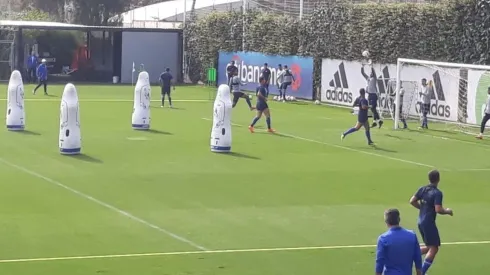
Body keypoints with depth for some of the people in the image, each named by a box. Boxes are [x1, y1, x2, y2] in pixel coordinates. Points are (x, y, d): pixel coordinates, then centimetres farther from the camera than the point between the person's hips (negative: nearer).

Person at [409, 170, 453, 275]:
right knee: (434, 248, -1)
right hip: (429, 223, -8)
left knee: (430, 247, 19)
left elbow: (412, 201, 8)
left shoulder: (422, 189, 5)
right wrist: (447, 211, -4)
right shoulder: (437, 193, -17)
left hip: (421, 222, 8)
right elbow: (438, 210, -23)